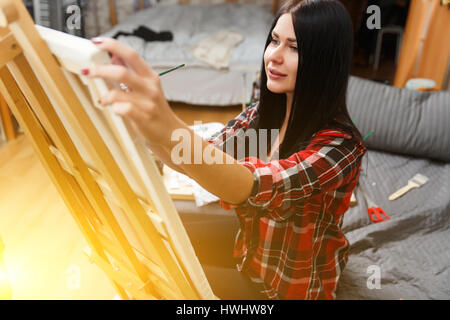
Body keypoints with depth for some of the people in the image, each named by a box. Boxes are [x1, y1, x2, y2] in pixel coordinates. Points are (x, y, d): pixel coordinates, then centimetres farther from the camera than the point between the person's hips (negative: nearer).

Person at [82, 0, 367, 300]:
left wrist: (168, 129, -63)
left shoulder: (340, 145, -29)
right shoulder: (262, 113, -7)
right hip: (249, 247, 5)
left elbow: (258, 188, -46)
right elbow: (196, 159, -13)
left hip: (293, 286, -5)